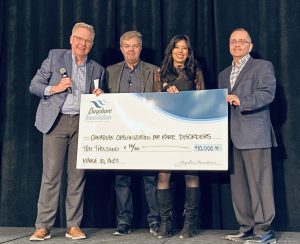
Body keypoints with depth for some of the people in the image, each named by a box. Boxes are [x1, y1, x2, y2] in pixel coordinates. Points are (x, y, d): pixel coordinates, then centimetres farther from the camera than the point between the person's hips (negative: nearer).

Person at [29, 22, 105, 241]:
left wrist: (98, 96, -2)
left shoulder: (97, 69, 16)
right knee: (51, 175, -4)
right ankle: (43, 226, 4)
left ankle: (74, 225, 11)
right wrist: (54, 88, -10)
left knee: (78, 176, 3)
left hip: (83, 124, 3)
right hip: (56, 122, -2)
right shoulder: (55, 57, 9)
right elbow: (34, 86, 7)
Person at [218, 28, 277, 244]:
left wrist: (242, 102, -23)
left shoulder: (263, 66, 3)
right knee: (238, 185, 8)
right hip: (232, 137, 7)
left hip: (254, 135, -7)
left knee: (259, 182, -5)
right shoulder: (224, 74, 23)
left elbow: (267, 93, -12)